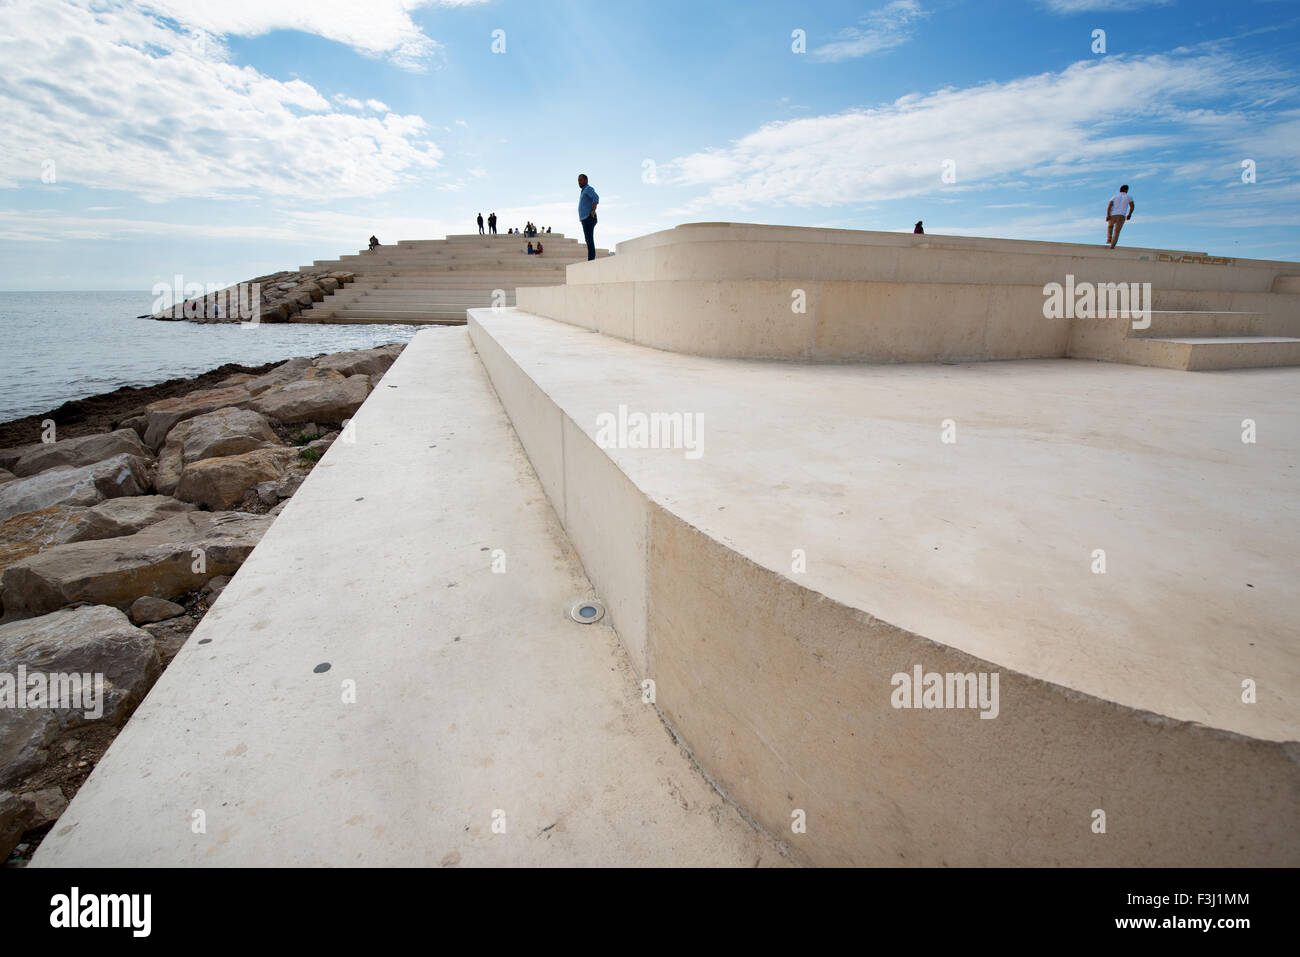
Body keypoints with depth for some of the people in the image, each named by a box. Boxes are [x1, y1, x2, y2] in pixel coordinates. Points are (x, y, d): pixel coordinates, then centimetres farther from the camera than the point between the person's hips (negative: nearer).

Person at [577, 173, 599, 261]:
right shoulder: (584, 191, 25)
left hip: (588, 219, -10)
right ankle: (591, 260, 7)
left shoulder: (588, 189, -6)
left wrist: (593, 211, -26)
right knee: (589, 241, 7)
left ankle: (591, 260, -19)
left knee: (590, 240, -15)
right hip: (585, 219, 10)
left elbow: (596, 198, -25)